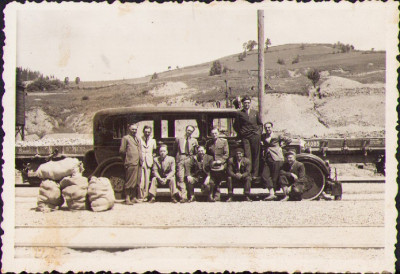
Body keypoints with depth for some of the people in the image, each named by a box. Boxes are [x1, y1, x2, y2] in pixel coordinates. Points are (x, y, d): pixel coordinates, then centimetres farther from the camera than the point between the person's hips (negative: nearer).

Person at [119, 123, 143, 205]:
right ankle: (127, 198, -5)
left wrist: (141, 160, 15)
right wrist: (126, 159, -2)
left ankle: (134, 197, 13)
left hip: (138, 163, 7)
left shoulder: (138, 139, 24)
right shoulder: (125, 138, 2)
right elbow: (121, 151, -1)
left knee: (137, 181, 6)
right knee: (130, 181, -8)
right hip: (131, 163, -7)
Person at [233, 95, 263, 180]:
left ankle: (254, 174, 5)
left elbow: (260, 124, 21)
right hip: (245, 137, -2)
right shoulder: (239, 113, 8)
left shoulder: (255, 113, 16)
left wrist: (259, 132, 7)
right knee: (247, 155, -9)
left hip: (255, 136, 2)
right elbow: (236, 126, 11)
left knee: (255, 155, 1)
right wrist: (241, 133, 1)